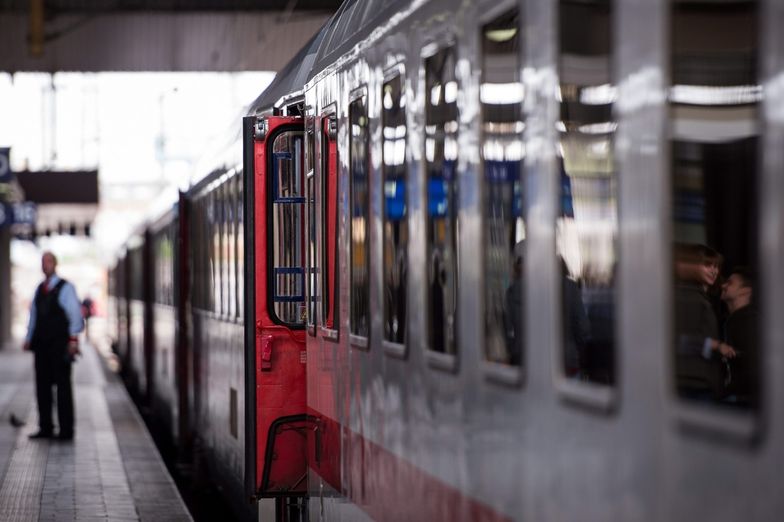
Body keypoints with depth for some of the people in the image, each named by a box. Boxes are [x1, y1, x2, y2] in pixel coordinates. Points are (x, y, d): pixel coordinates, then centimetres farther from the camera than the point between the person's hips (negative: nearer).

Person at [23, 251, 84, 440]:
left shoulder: (65, 288, -1)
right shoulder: (40, 289, 16)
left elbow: (75, 313, -6)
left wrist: (73, 339, -13)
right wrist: (28, 338, 15)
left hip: (60, 345, -6)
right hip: (41, 345, 6)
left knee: (63, 386, -4)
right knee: (42, 385, 6)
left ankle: (66, 430, -1)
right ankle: (45, 428, 11)